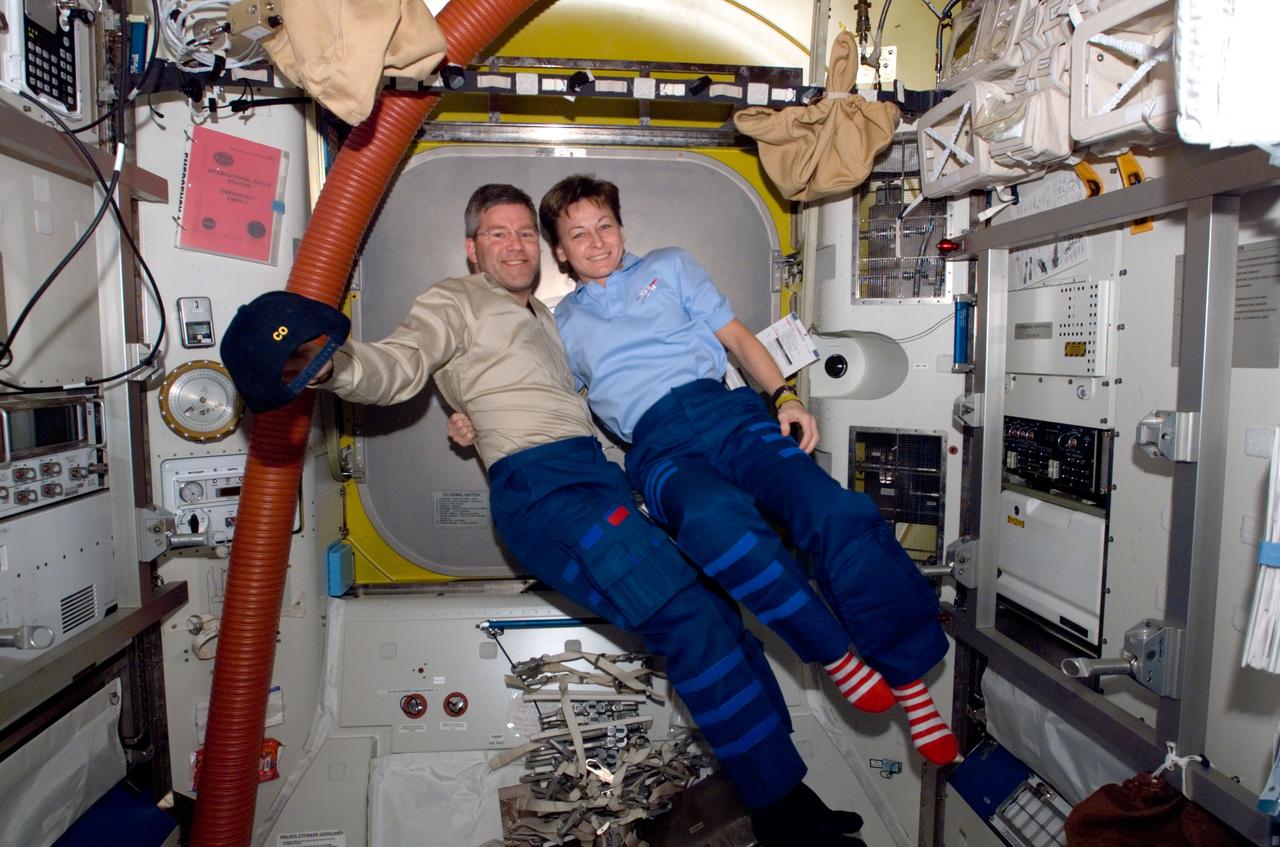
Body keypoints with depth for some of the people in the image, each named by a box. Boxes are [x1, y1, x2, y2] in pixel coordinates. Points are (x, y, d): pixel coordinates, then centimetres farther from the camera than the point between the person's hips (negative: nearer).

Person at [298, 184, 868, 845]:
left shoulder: (544, 315, 32)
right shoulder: (456, 302, 7)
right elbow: (403, 362, -11)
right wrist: (337, 365, -33)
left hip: (599, 473, 8)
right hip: (541, 484, -8)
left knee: (718, 609, -2)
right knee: (689, 616, -21)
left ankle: (782, 794, 9)